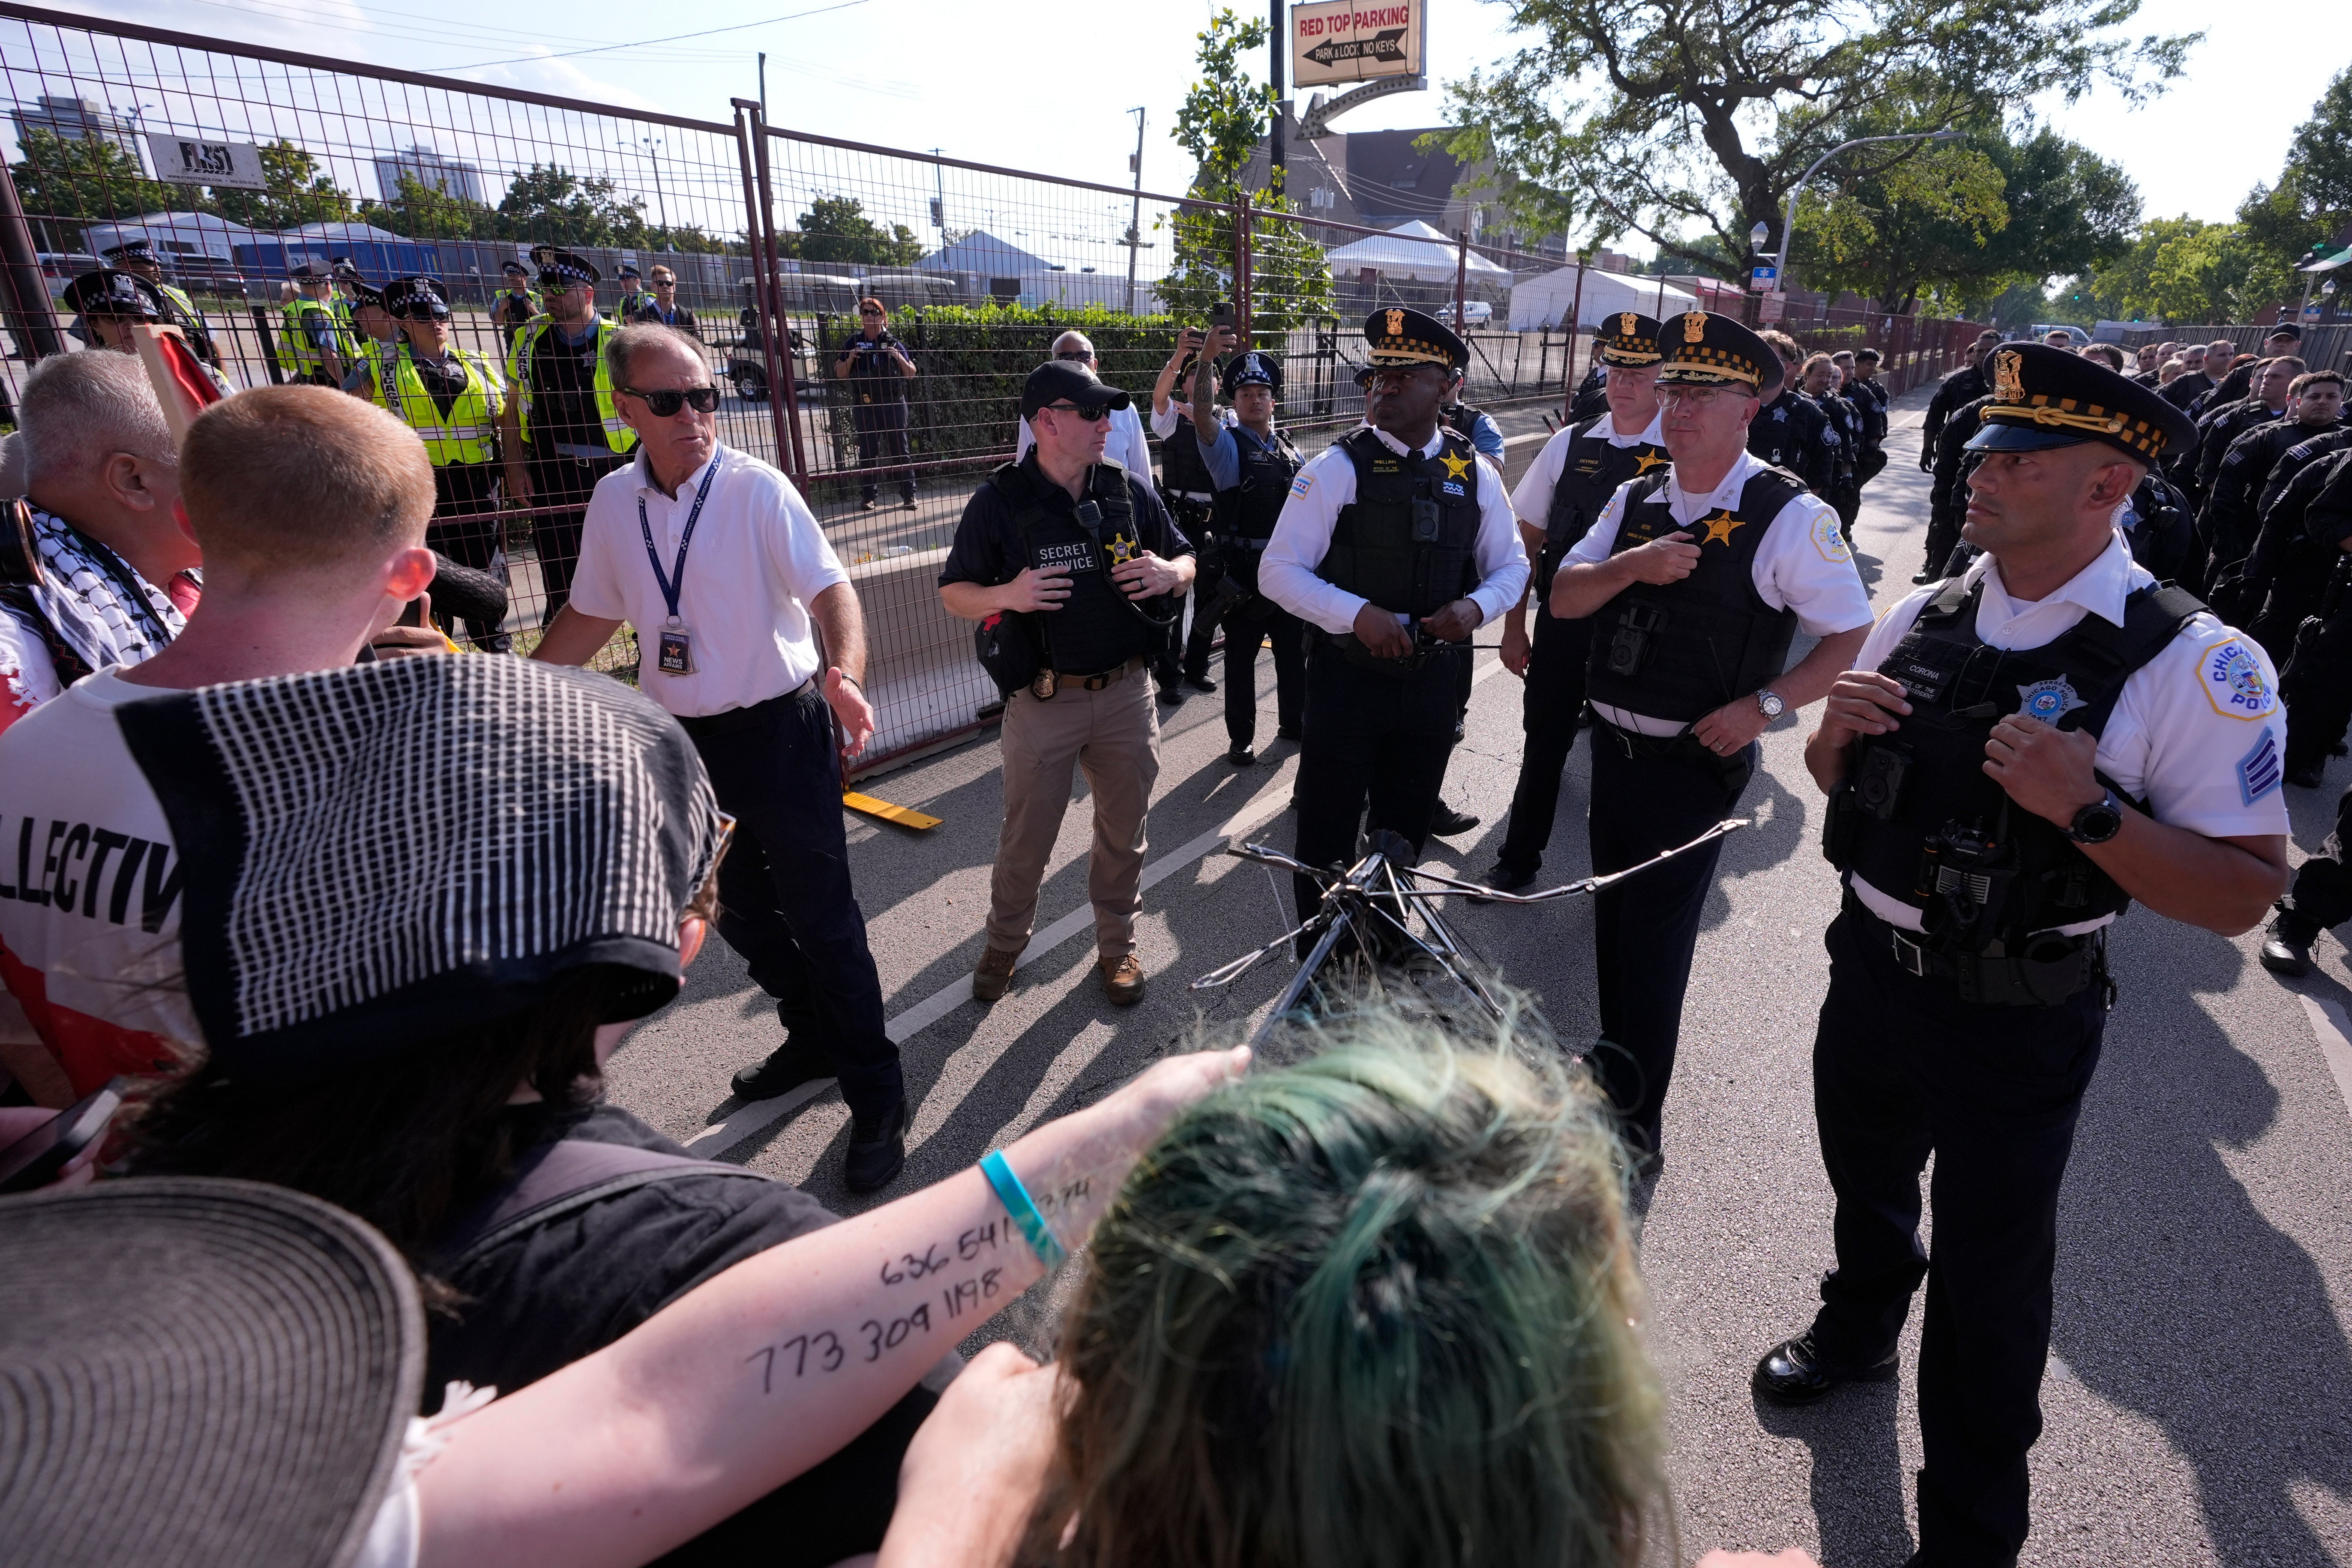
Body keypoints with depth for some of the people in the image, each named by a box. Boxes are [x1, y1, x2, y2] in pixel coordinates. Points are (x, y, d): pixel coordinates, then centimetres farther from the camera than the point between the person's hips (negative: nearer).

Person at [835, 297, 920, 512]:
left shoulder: (893, 343, 7)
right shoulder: (854, 343, 7)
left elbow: (911, 374, 7)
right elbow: (840, 374, 7)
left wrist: (899, 358, -10)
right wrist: (850, 359, -11)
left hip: (893, 403, 0)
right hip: (865, 405, 0)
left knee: (899, 448, 0)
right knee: (868, 451, 2)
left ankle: (909, 494, 4)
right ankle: (869, 497, 7)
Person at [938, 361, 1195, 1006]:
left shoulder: (1131, 489, 3)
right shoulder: (1000, 501, -6)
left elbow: (1186, 559, 13)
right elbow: (954, 594, 0)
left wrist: (1169, 573, -11)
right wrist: (1005, 595, -21)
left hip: (1127, 693, 3)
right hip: (1044, 701, -2)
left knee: (1123, 830, 15)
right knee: (1025, 838, 8)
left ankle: (1117, 946, 36)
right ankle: (1005, 942, 34)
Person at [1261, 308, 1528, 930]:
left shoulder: (1475, 474, 2)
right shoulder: (1338, 469, -10)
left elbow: (1511, 568, 10)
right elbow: (1279, 572, -12)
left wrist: (1475, 607, -13)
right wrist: (1359, 615, -26)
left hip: (1433, 680, 4)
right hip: (1348, 675, -4)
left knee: (1405, 833, 21)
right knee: (1326, 839, 8)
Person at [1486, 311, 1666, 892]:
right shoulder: (1571, 443, 0)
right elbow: (1527, 539, 4)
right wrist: (1514, 626, 4)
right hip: (1562, 621, 2)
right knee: (1544, 740, 11)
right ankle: (1519, 858, 30)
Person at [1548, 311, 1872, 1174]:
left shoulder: (1790, 516, -12)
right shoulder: (1637, 501, 6)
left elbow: (1852, 635, -8)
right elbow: (1564, 597, 1)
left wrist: (1764, 706, -19)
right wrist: (1633, 565, -17)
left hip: (1699, 761, -6)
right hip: (1615, 744, 6)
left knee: (1656, 938, -1)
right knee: (1613, 917, 18)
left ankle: (1639, 1127, 15)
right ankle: (1617, 1065, 41)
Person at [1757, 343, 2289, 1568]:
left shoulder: (2191, 666, -18)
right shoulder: (1922, 617, -1)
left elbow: (2243, 892, -19)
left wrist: (2088, 807, -33)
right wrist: (1837, 725, -12)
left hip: (2018, 1024, -5)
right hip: (1871, 973, 5)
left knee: (1986, 1286, 11)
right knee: (1866, 1183, 29)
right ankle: (1858, 1329, 61)